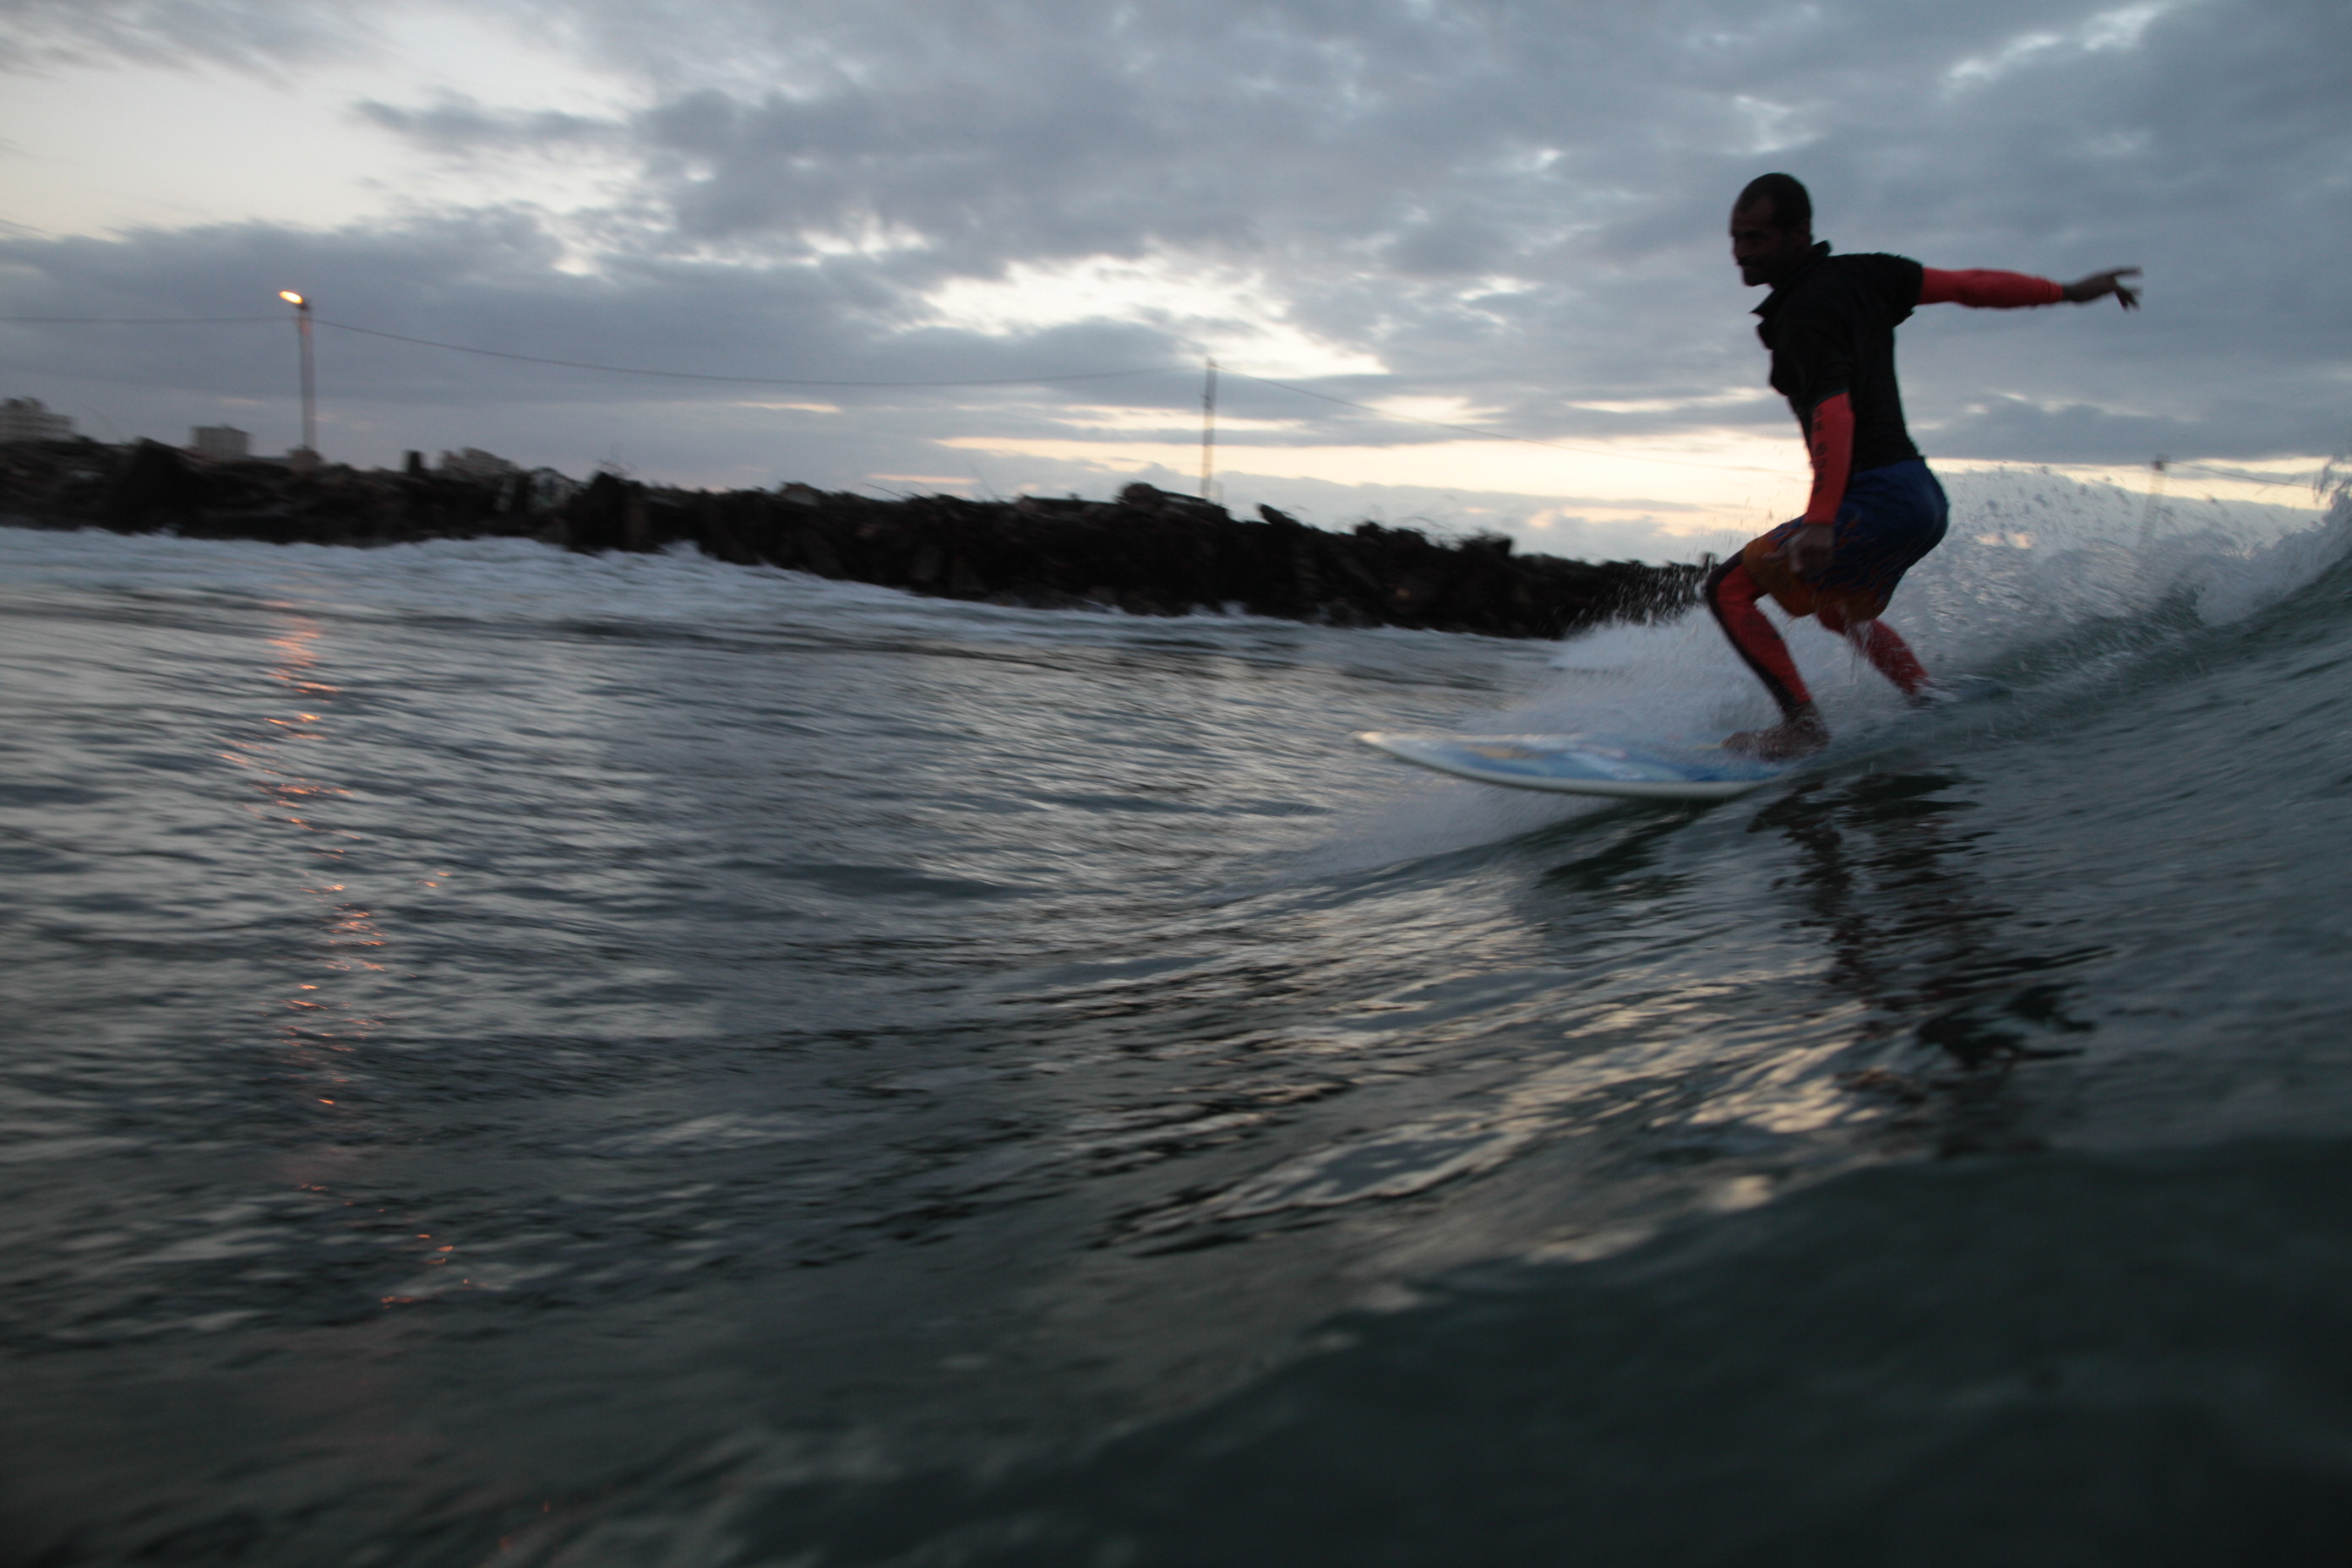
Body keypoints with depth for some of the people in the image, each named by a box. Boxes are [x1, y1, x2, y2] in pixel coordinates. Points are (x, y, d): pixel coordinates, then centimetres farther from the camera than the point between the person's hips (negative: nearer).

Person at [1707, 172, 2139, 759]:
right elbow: (1969, 285, 15)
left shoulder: (1805, 313, -16)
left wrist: (1820, 521, -38)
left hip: (1879, 500, -10)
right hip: (1924, 494, 10)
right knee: (1841, 609, 32)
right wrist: (2067, 292, 26)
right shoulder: (1859, 274, 9)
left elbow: (1834, 413, -29)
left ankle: (1802, 724, -12)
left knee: (1729, 586, -9)